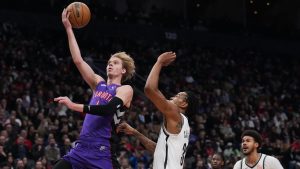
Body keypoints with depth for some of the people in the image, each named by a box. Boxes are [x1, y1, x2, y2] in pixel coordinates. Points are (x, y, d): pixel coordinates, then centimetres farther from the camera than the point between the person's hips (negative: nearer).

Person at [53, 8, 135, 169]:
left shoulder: (125, 89, -1)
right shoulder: (99, 84, 17)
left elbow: (108, 109, -19)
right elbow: (78, 60, 8)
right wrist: (68, 29, 4)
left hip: (103, 151, -6)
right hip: (82, 147, 6)